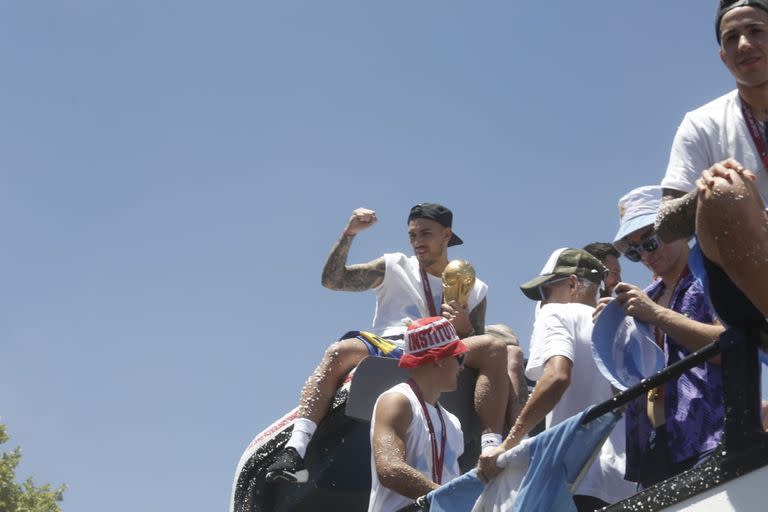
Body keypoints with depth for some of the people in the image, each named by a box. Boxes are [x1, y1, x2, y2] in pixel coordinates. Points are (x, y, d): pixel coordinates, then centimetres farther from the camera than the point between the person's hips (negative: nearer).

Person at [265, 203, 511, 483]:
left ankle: (490, 450, -38)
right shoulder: (394, 267, 21)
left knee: (495, 347, -25)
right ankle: (297, 450, -44)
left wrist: (465, 329, -5)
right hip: (385, 348, 0)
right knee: (339, 352, -32)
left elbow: (480, 350, 17)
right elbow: (332, 279, 12)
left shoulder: (474, 289, 24)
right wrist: (349, 234, 1)